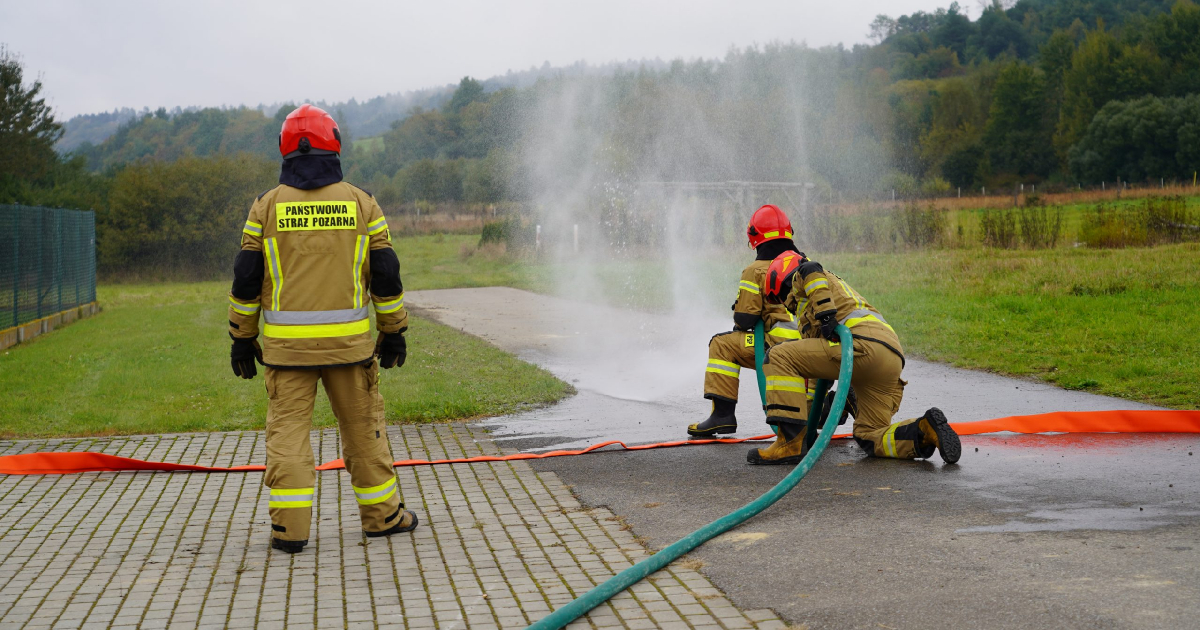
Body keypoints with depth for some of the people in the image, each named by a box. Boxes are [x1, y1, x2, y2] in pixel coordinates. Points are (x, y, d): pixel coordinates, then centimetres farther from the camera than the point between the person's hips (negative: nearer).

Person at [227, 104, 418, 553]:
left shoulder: (267, 206, 0)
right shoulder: (361, 203, 2)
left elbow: (247, 279, 2)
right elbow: (385, 273, 4)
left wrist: (242, 339, 10)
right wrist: (393, 331, 13)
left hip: (287, 343, -1)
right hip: (349, 341, 1)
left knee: (287, 429, 3)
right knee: (363, 426, 11)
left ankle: (289, 527, 0)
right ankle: (382, 514, 21)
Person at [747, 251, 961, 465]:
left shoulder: (801, 278, 18)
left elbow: (810, 270, -9)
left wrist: (825, 313, -13)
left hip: (864, 343, -9)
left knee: (779, 357, -5)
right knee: (869, 437, 15)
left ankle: (790, 443, -15)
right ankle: (925, 431, -10)